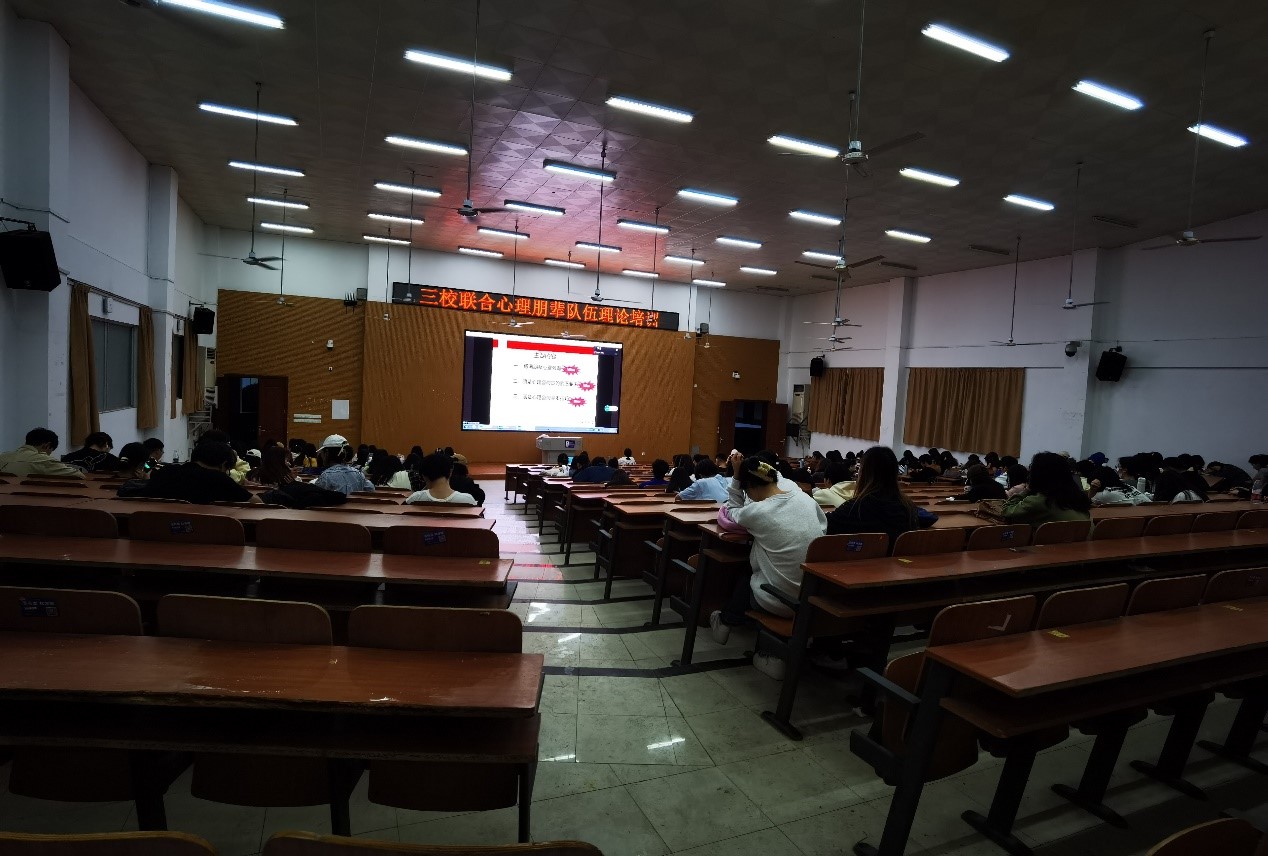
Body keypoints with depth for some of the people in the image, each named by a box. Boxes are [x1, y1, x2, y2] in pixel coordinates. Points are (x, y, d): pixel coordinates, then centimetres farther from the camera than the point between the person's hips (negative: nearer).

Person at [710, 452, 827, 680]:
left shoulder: (756, 512, -16)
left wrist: (736, 477, 2)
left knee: (744, 581, 27)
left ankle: (727, 623, 49)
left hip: (781, 603, -5)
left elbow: (733, 511, 7)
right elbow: (823, 526, 14)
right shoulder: (806, 498, -3)